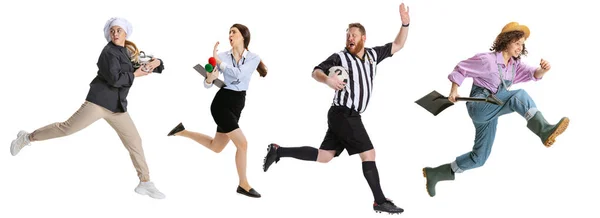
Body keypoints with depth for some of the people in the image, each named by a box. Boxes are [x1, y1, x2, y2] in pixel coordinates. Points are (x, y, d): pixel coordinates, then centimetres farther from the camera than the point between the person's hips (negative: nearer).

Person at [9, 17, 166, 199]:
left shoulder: (128, 52, 14)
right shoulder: (109, 51, -8)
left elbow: (158, 65, 18)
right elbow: (114, 79, -22)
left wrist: (155, 63, -5)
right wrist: (135, 74, -10)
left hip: (117, 107, 7)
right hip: (99, 101, -7)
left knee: (134, 141, 5)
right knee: (68, 127, -9)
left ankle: (145, 183, 12)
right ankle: (27, 138, 12)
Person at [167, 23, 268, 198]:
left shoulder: (254, 58, 0)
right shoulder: (223, 56, -3)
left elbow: (239, 74, -17)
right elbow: (207, 84, -1)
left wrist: (218, 61, -19)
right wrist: (209, 78, -23)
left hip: (237, 105, 5)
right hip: (222, 102, -5)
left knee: (216, 147, 17)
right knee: (242, 143, -13)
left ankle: (183, 132, 33)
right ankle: (243, 184, 2)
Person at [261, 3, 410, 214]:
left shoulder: (373, 54, 11)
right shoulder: (340, 57, -7)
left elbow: (397, 45, 16)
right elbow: (316, 72, -10)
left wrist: (405, 24, 2)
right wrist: (327, 79, -32)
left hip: (349, 116, 8)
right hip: (343, 115, -8)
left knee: (323, 156, 10)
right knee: (369, 153, -8)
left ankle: (278, 151, 17)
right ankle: (380, 202, -1)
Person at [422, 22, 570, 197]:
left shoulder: (515, 65, 10)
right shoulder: (488, 60, -11)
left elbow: (532, 74, -4)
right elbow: (461, 69, -3)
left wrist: (543, 70, -25)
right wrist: (454, 90, -7)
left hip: (491, 113, 8)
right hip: (479, 106, -8)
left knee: (479, 158, 11)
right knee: (519, 96, -28)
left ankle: (435, 173, 20)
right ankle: (544, 130, -45)